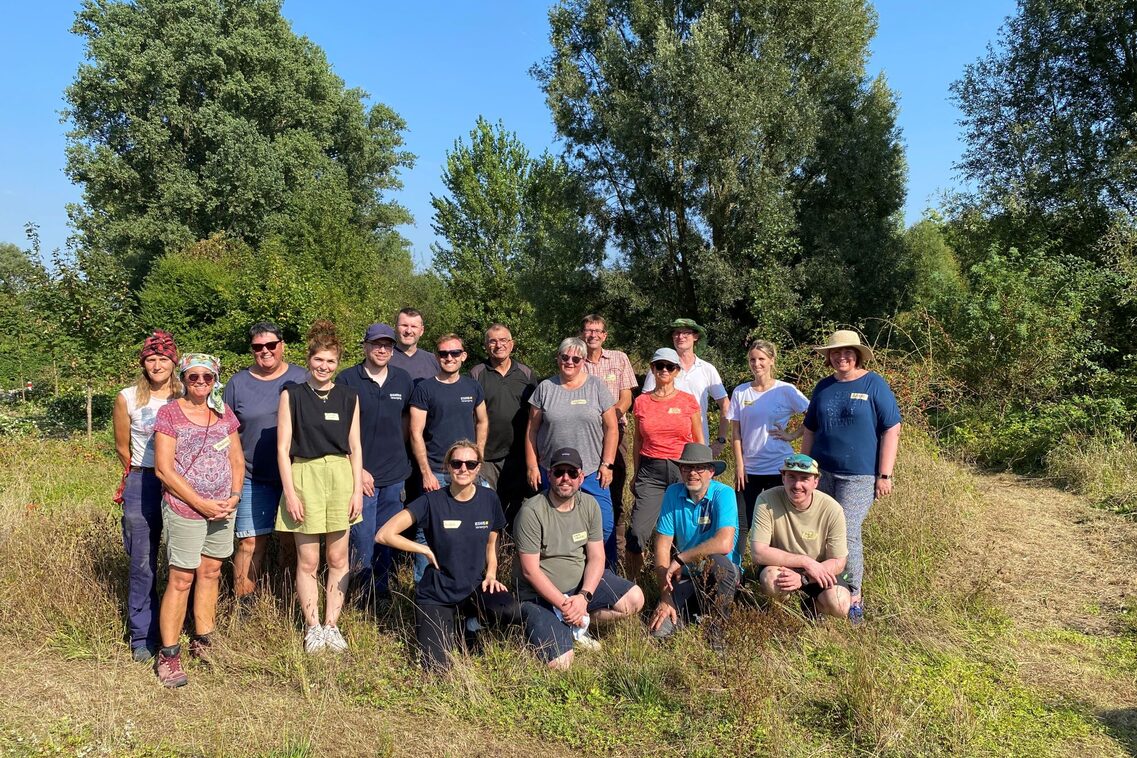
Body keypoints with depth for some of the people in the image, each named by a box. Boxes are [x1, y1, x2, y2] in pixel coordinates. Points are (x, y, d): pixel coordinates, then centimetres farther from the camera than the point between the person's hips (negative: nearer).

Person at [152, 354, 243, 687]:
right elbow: (163, 469, -11)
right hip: (184, 509, -5)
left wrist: (234, 496, -4)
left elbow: (237, 459, 12)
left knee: (211, 573, 12)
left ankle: (202, 642, 26)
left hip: (222, 508, 5)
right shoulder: (169, 413, -7)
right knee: (181, 579, -1)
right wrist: (201, 503, -14)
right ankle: (168, 655, 10)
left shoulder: (224, 413, 8)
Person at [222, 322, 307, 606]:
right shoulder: (238, 383, 6)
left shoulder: (301, 379, 4)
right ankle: (242, 604, 12)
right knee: (250, 542, -1)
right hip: (253, 478, 0)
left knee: (294, 541, 6)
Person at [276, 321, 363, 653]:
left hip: (341, 476, 2)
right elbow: (283, 448, -1)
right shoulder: (292, 394, 1)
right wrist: (289, 492, -7)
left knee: (338, 558, 8)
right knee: (308, 561, 5)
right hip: (305, 475, -2)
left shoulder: (348, 396, 7)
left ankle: (332, 624, 21)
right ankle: (313, 627, 19)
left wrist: (357, 489, 2)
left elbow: (355, 447, 9)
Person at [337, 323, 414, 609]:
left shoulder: (403, 380, 6)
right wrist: (357, 468, -9)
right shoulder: (347, 380, -5)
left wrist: (397, 452, 10)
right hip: (360, 473, -4)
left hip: (395, 475, 4)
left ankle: (382, 591, 28)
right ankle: (364, 593, 18)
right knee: (362, 538, 0)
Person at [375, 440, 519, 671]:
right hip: (437, 595, -3)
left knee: (509, 610, -28)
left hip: (474, 588, 3)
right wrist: (426, 550, -12)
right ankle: (450, 625, 19)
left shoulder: (489, 499, -2)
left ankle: (470, 620, 7)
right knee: (437, 667, -15)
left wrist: (491, 574, -5)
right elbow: (384, 535, -16)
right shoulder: (433, 501, -13)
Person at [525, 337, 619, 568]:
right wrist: (531, 466, 1)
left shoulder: (597, 387, 2)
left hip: (592, 472, -1)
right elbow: (532, 430, 5)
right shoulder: (545, 388, 4)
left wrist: (606, 464, -4)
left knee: (605, 527, -1)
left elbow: (611, 429, 2)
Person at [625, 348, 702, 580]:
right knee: (637, 531, -10)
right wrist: (636, 474, 14)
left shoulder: (688, 401, 4)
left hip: (683, 470, 0)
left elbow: (699, 440, 10)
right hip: (651, 472, 0)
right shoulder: (641, 402, 7)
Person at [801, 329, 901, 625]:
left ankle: (854, 597, 8)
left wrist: (885, 475, -10)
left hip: (858, 476, -4)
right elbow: (810, 430, 16)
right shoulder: (824, 387, 10)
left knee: (847, 533, -8)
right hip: (822, 473, 5)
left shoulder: (874, 384, -4)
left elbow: (891, 430, -6)